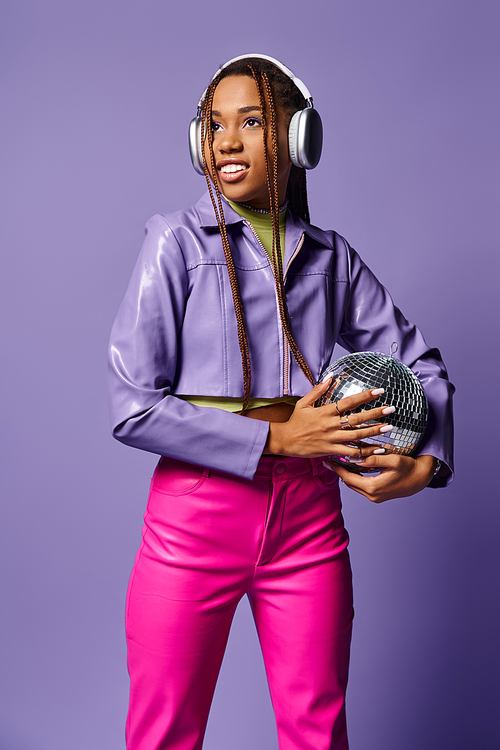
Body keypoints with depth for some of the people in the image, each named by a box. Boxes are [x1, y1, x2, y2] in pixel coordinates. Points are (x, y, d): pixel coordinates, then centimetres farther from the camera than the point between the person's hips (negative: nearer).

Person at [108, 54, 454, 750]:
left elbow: (421, 365, 14)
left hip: (309, 516, 3)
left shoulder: (331, 256, 7)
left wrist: (426, 461, -4)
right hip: (197, 515, -2)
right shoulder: (178, 241, -3)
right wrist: (275, 438, -13)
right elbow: (132, 407, -10)